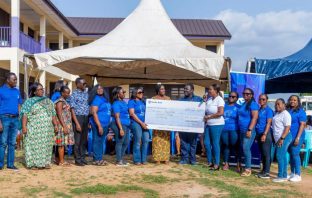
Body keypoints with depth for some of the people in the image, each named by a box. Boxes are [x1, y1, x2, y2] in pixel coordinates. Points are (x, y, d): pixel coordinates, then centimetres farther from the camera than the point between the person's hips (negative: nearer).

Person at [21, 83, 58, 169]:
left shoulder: (48, 101, 15)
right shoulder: (29, 101, 2)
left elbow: (53, 114, 16)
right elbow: (25, 114, -6)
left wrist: (55, 125, 9)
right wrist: (24, 126, -15)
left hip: (47, 128, 4)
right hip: (34, 128, -4)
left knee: (46, 145, 4)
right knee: (34, 145, -4)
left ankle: (45, 162, 10)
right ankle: (33, 163, 0)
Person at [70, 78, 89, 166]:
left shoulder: (86, 93, 12)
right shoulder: (74, 95, -6)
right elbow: (72, 110, -9)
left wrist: (89, 120, 8)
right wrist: (77, 123, -15)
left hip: (86, 118, 6)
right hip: (78, 118, -6)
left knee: (84, 140, 11)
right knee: (78, 140, -1)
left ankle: (83, 158, 21)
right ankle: (77, 160, 7)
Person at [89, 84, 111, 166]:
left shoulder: (104, 99, 15)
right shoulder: (96, 99, -10)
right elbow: (94, 113, -17)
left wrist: (107, 125, 16)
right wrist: (99, 126, -22)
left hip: (105, 124, 9)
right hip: (98, 125, -9)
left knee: (101, 142, 13)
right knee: (97, 142, -4)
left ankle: (100, 158, 20)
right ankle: (96, 160, 1)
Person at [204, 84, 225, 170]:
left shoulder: (219, 100, -10)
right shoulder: (209, 99, 11)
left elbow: (221, 113, -19)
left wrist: (209, 116, -14)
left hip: (216, 125, -8)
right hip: (208, 124, 8)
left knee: (215, 144, -2)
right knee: (207, 143, 8)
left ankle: (216, 164, 7)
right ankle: (209, 162, 20)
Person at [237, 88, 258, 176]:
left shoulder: (253, 104, -10)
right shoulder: (243, 104, 17)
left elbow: (254, 117, -18)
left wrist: (250, 130, -24)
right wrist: (239, 129, 17)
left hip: (248, 130, -9)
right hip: (242, 130, 9)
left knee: (246, 148, -11)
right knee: (243, 149, 10)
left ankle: (248, 169, -5)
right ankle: (247, 167, 18)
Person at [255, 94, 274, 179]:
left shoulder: (268, 110, -6)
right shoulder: (259, 110, 14)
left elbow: (269, 123, -12)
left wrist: (264, 134, -18)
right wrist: (256, 134, 14)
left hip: (266, 134, -7)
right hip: (259, 133, 7)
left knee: (266, 153, -5)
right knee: (262, 153, 12)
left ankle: (267, 172, -2)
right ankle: (263, 170, 19)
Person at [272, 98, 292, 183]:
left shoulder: (285, 114, -11)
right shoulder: (277, 113, 16)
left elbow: (287, 127, -18)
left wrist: (282, 138, -23)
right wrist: (277, 139, 15)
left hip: (284, 138, -9)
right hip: (278, 138, 9)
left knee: (280, 156, -11)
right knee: (282, 157, 11)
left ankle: (281, 176, -8)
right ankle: (284, 176, 16)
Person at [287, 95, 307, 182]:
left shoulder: (300, 111, -5)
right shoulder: (287, 111, 11)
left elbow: (302, 125, -11)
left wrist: (298, 138, -17)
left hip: (296, 136, -6)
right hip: (288, 136, 6)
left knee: (295, 154, -9)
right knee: (291, 154, 11)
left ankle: (298, 175, -4)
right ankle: (292, 173, 20)